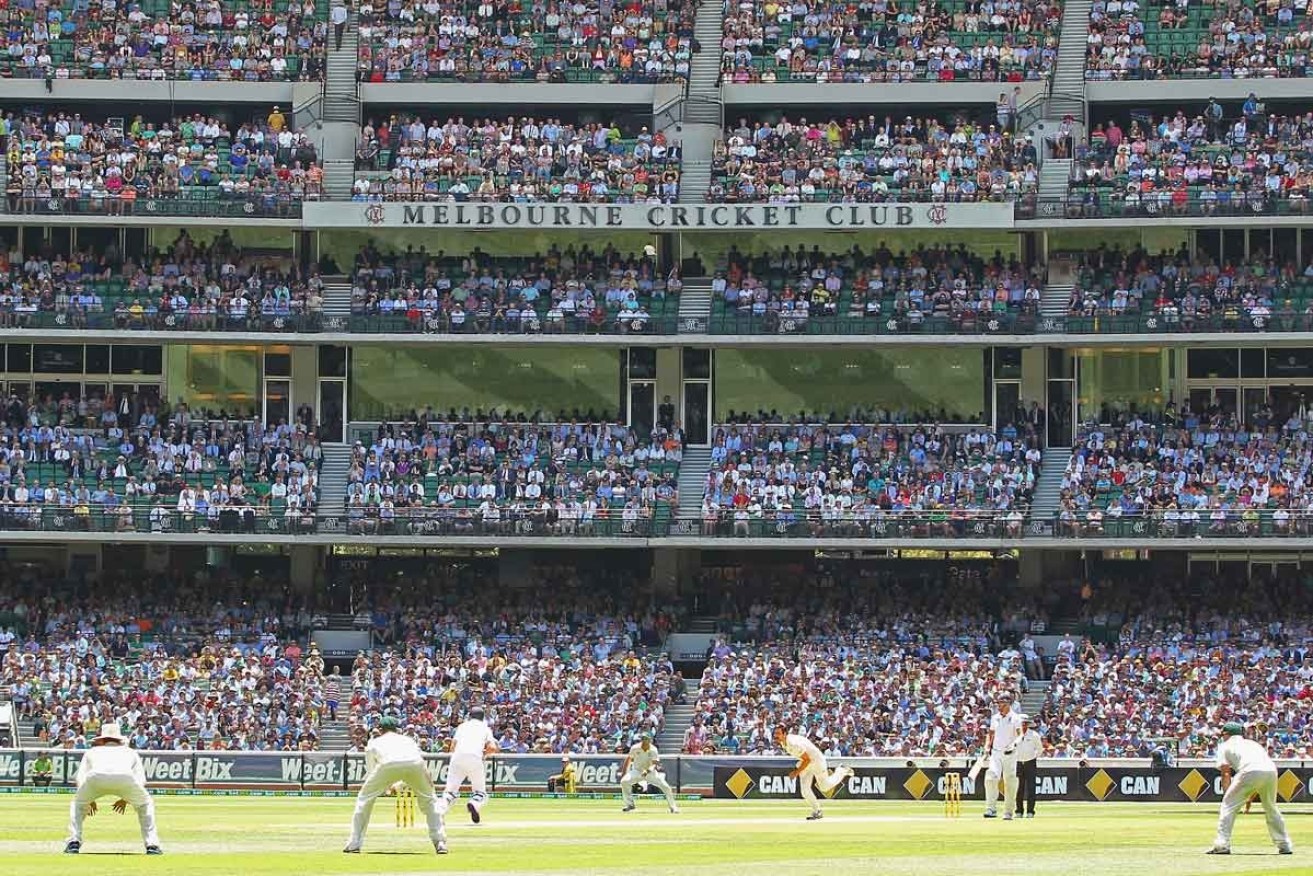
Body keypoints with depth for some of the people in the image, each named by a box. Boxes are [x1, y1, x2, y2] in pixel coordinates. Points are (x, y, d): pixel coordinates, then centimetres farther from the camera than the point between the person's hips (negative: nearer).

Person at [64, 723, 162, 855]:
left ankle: (74, 842, 12)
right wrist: (126, 800, 42)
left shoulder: (92, 751, 40)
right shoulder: (130, 752, 40)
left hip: (96, 776, 0)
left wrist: (89, 801, 44)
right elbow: (141, 781, 30)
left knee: (78, 804, 29)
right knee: (145, 804, 28)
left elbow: (80, 778, 31)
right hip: (125, 778, 0)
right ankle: (151, 844, 13)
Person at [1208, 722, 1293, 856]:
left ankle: (1222, 844, -7)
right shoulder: (1252, 743, 38)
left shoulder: (1225, 746, 23)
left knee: (1228, 804, 3)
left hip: (1250, 771, -5)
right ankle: (1285, 845, 24)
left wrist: (1226, 794, 12)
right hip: (1271, 770, 5)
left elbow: (1226, 774, 12)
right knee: (1271, 808, 23)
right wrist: (1250, 798, 36)